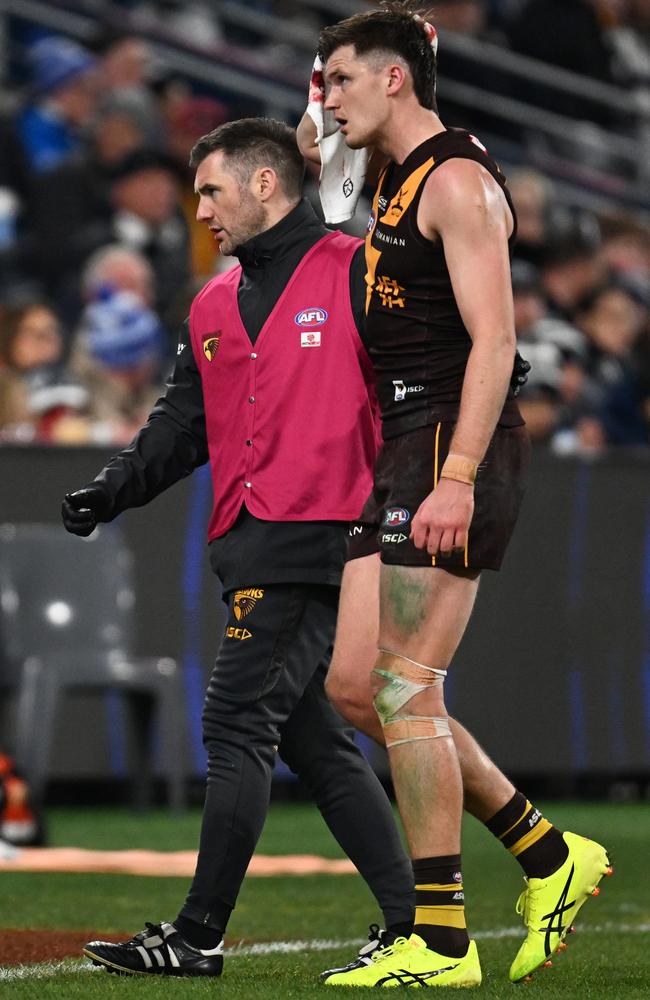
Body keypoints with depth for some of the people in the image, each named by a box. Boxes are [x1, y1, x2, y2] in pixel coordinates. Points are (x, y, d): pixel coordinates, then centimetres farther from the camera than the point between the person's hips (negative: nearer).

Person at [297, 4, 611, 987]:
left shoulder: (458, 182, -11)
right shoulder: (395, 184, 18)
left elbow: (494, 341, -20)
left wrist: (457, 478, -26)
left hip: (453, 452, -10)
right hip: (402, 456, 10)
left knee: (404, 690, -10)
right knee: (356, 686, 8)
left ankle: (441, 943, -6)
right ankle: (549, 855, 15)